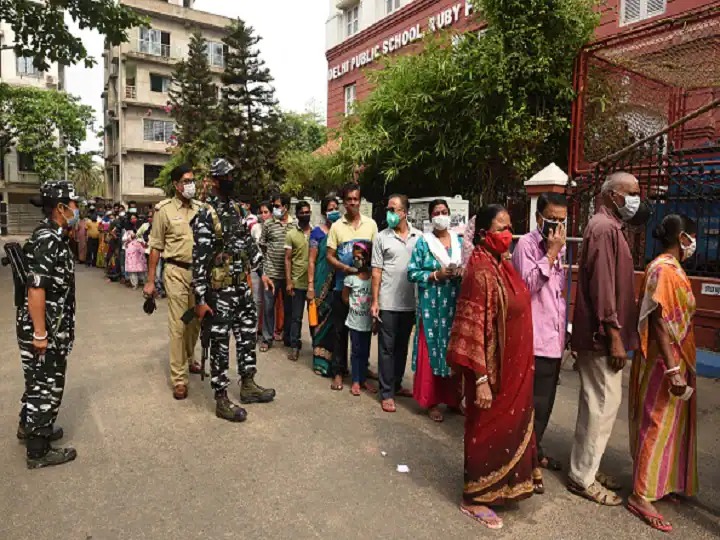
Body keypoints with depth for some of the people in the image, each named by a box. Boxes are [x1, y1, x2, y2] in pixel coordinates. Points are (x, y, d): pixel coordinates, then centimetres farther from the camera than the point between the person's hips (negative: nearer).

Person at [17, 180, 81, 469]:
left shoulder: (55, 237, 9)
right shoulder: (46, 240, -22)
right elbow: (35, 289, -26)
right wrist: (40, 334, -23)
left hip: (52, 328, 10)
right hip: (43, 330, -10)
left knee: (40, 381, 24)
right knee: (46, 386, 2)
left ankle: (29, 426, 44)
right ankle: (38, 450, 16)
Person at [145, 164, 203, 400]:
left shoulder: (200, 208, 8)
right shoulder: (164, 210, -4)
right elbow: (156, 247, -2)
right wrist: (150, 281, -3)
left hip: (199, 270, 4)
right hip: (177, 272, -4)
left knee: (195, 322, 15)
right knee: (178, 325, -3)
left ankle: (189, 360, 39)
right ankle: (179, 379, 4)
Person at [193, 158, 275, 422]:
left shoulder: (237, 208, 10)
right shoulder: (206, 214, -13)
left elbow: (249, 242, 18)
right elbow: (199, 258, -16)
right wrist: (200, 299, -18)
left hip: (242, 284, 8)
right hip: (220, 289, -8)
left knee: (248, 333, 15)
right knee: (220, 342, 2)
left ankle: (248, 385, 31)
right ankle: (221, 400, 13)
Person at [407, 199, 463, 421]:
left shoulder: (459, 241, 11)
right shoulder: (423, 242, -1)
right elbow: (412, 273, -6)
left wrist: (462, 272, -8)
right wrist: (436, 275, -16)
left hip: (455, 305, 4)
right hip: (431, 306, -4)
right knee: (430, 351, 1)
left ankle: (453, 398, 25)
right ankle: (431, 401, 13)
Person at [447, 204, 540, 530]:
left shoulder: (502, 265, 6)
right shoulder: (480, 270, -21)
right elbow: (472, 328, -23)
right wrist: (481, 378, -23)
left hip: (513, 366, 9)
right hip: (493, 368, -9)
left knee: (507, 424, 21)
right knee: (488, 429, 6)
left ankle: (498, 484, 41)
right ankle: (474, 499, 25)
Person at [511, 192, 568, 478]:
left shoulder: (559, 246, 13)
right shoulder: (526, 244, -10)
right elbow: (528, 285, -21)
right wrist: (551, 253, -19)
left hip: (555, 337, 8)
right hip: (536, 338, -8)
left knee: (545, 401, 17)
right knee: (535, 403, -3)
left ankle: (535, 449, 32)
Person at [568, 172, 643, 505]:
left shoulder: (610, 227, 17)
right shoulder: (604, 228, -15)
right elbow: (602, 286, -22)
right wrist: (614, 336, -21)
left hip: (600, 334, 10)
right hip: (602, 335, -10)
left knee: (600, 402, 16)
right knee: (603, 403, -2)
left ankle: (587, 468, 28)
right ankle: (583, 477, 11)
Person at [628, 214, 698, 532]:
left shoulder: (671, 268, 11)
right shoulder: (663, 270, -19)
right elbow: (659, 322, -24)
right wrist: (673, 370, -25)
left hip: (676, 360, 10)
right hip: (665, 363, -10)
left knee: (670, 424, 19)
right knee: (657, 426, -3)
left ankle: (664, 483, 34)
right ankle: (641, 496, 7)